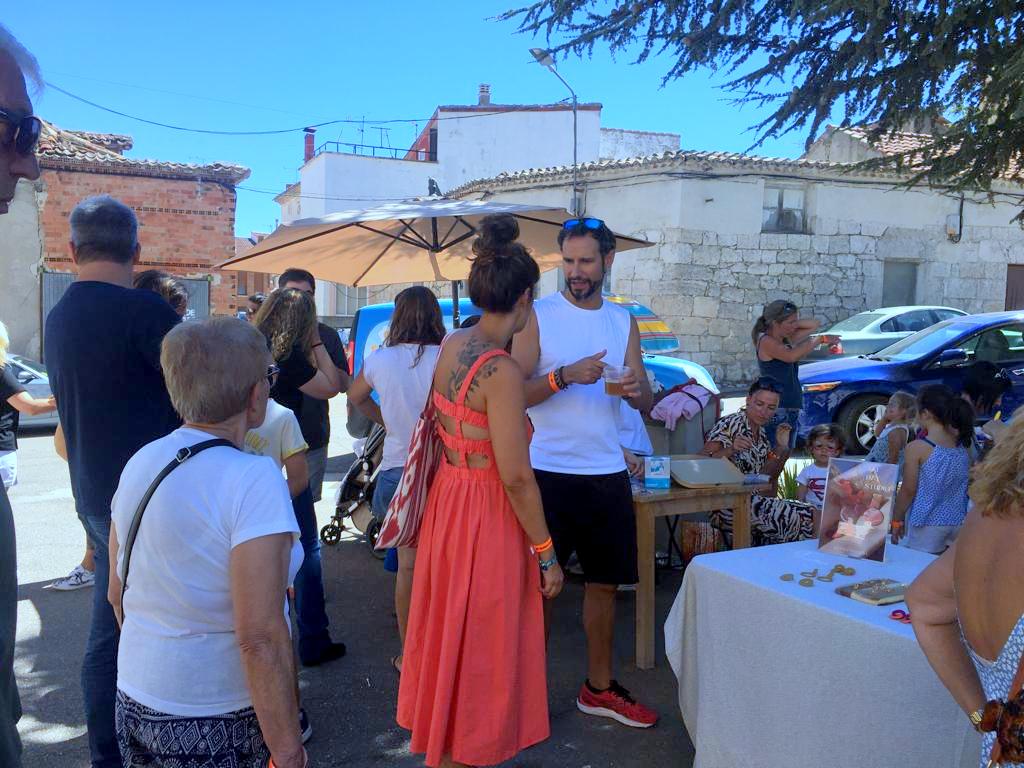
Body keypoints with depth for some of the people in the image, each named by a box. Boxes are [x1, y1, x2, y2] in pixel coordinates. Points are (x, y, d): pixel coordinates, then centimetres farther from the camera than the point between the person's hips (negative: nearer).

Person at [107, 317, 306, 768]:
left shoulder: (140, 463, 0)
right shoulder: (253, 479, -23)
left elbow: (117, 594, 11)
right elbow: (259, 636, -26)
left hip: (134, 700, 7)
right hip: (214, 725, -7)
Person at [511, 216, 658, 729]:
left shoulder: (624, 321, 11)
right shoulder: (539, 316, -3)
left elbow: (645, 402, 9)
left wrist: (636, 390, -14)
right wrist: (565, 375, -23)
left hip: (607, 473, 5)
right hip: (548, 471, -4)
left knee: (605, 582, 12)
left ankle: (599, 688, 27)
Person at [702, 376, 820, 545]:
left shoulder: (761, 434, 15)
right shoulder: (729, 425, -8)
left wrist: (781, 447, 3)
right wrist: (731, 449, -34)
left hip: (755, 502, 8)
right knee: (809, 515, -14)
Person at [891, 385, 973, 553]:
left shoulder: (917, 448, -15)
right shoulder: (963, 445, 0)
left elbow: (908, 491, -10)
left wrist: (896, 519, 2)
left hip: (927, 525, -5)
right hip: (958, 522, 5)